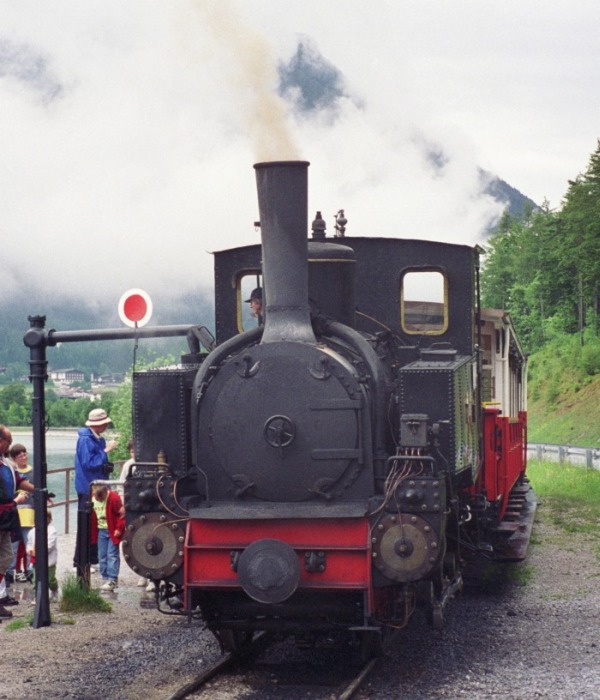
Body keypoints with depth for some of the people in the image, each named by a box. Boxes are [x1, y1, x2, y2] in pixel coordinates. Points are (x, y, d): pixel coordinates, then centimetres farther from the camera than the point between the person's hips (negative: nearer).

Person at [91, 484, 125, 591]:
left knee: (112, 555, -9)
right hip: (101, 530, 6)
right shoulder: (93, 499, -2)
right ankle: (106, 579, 15)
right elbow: (93, 516, 10)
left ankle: (112, 580, -8)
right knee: (102, 556, 7)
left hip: (113, 531, -6)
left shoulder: (114, 498, -18)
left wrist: (119, 529, -14)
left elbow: (122, 514, -14)